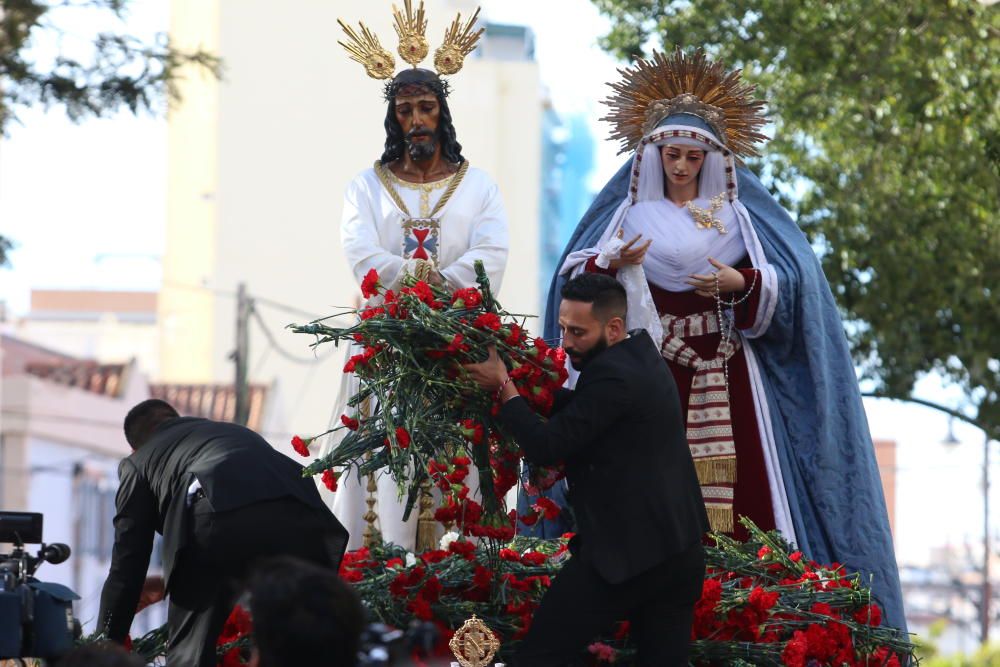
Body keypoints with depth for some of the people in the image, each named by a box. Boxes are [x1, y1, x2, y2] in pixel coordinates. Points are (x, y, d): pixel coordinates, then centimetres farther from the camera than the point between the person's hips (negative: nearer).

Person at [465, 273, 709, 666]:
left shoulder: (612, 374, -18)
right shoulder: (641, 359, 13)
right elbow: (582, 411, 26)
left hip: (626, 551, -10)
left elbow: (545, 448, -18)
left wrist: (504, 387, -8)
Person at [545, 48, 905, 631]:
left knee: (734, 483, -9)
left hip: (724, 372, 0)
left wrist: (742, 284, -19)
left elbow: (787, 280, 1)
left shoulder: (736, 215, 10)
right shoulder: (630, 213, 11)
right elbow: (576, 273, 2)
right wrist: (610, 266, -19)